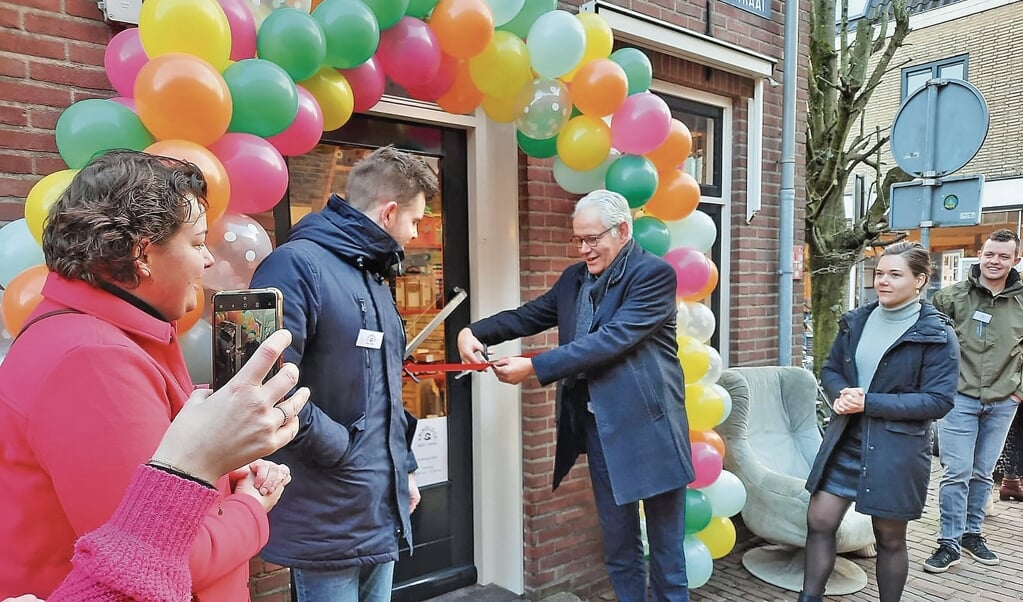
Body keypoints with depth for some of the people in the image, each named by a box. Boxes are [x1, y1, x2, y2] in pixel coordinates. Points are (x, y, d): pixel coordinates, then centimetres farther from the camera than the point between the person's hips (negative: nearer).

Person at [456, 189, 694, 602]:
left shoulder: (655, 274, -13)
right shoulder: (575, 278, 10)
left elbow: (611, 339, -22)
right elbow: (529, 315, 13)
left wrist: (534, 367, -24)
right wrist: (475, 331, -7)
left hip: (649, 427, -6)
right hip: (598, 426, 6)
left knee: (665, 546, 9)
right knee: (618, 545, 17)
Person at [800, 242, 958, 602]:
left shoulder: (937, 335, -10)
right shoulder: (856, 321, 5)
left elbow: (938, 401, -14)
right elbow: (830, 369, 11)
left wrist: (869, 403, -21)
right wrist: (841, 394, -12)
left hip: (897, 449, -4)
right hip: (845, 440, 4)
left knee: (890, 538, 10)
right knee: (819, 522, 4)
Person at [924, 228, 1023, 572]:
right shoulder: (953, 296, -5)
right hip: (960, 398, -3)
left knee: (983, 474, 15)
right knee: (957, 473, -4)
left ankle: (971, 533, 29)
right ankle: (950, 543, 5)